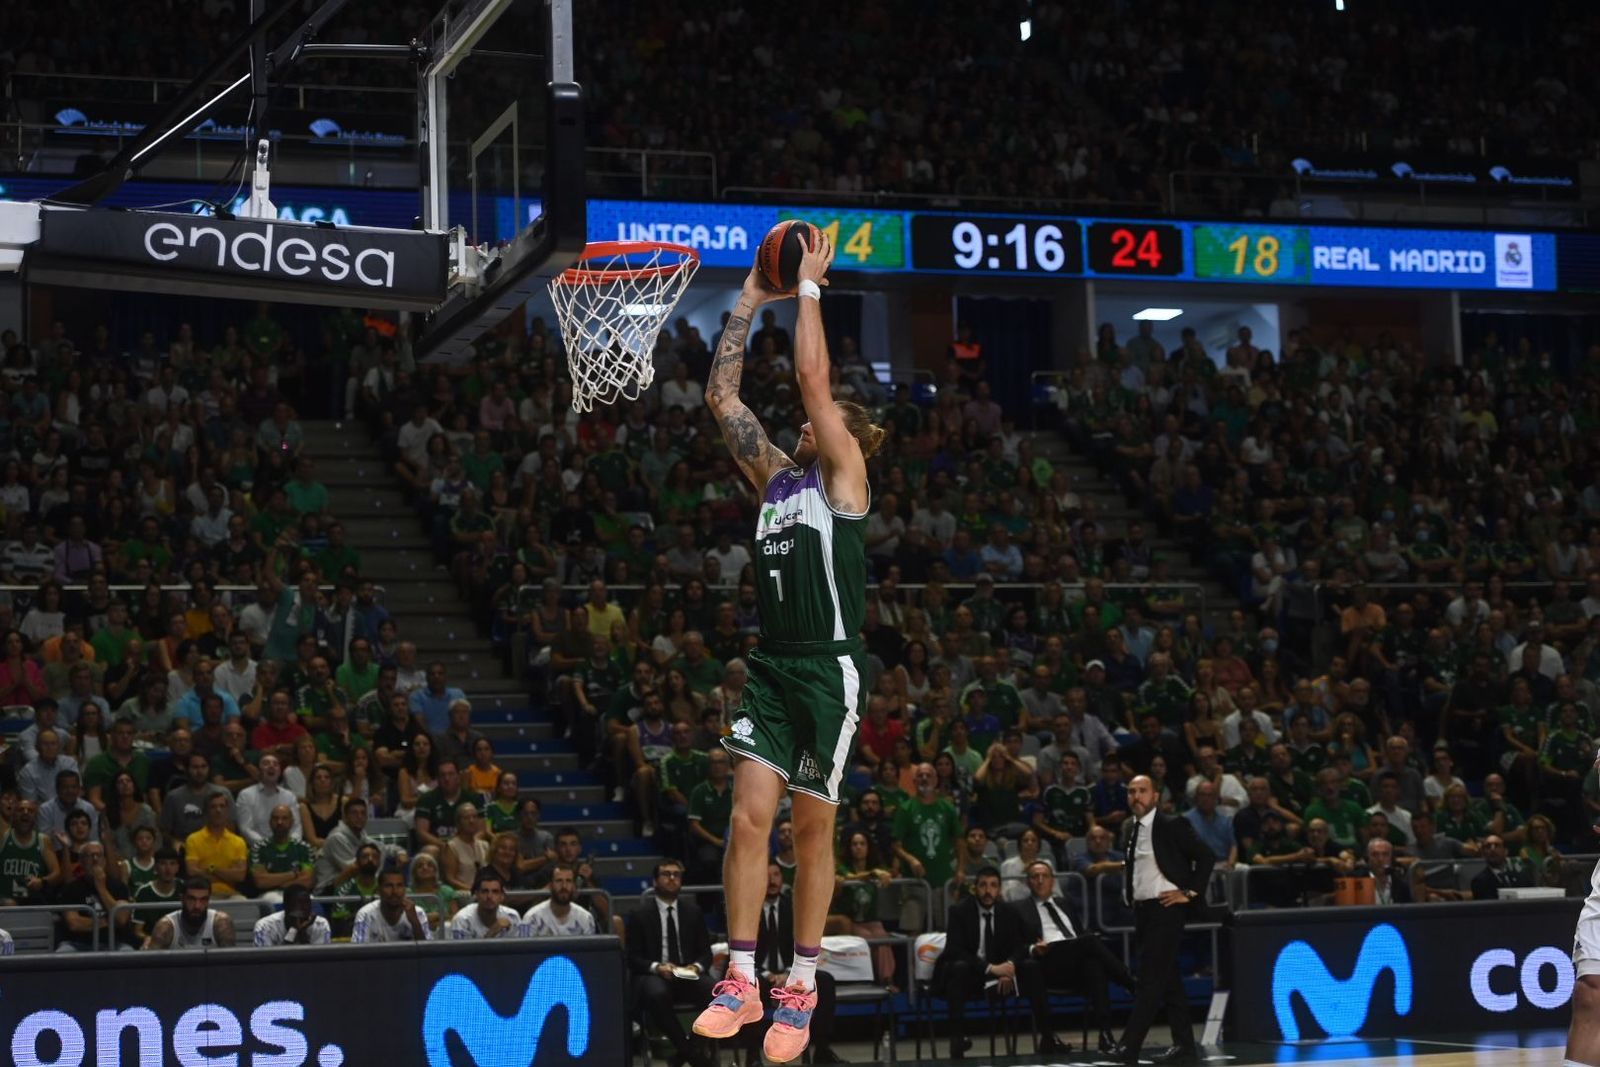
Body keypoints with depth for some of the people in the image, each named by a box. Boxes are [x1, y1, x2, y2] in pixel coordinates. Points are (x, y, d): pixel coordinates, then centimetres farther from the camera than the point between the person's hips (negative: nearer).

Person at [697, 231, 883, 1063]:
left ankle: (802, 988, 12)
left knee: (811, 830, 2)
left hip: (828, 669, -5)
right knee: (749, 816, -6)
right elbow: (721, 397, 12)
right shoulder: (775, 475, 14)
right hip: (771, 666, 5)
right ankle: (741, 981, -2)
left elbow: (812, 377, -11)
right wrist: (749, 303, 12)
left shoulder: (844, 476, -2)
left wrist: (809, 287, -4)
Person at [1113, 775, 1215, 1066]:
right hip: (1142, 909, 8)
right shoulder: (1131, 828, 13)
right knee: (1169, 980, 10)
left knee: (1151, 978, -11)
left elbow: (1206, 856, -10)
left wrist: (1190, 892, -11)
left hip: (1166, 908, -8)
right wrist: (1129, 896, 13)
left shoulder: (1171, 825, -9)